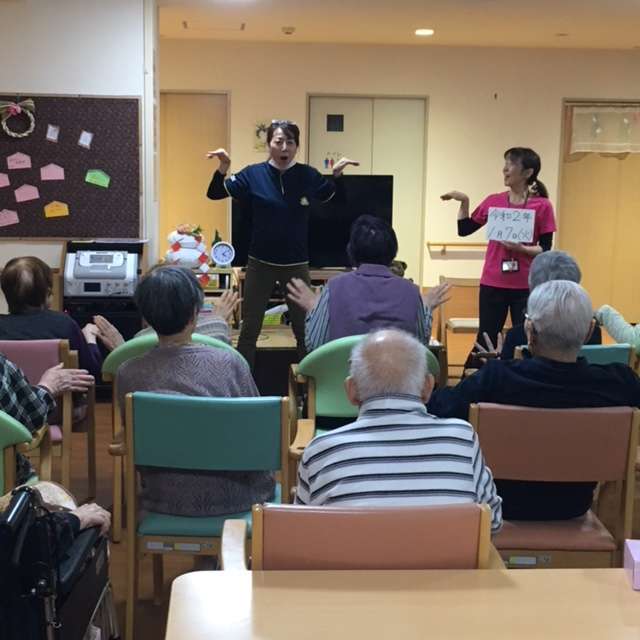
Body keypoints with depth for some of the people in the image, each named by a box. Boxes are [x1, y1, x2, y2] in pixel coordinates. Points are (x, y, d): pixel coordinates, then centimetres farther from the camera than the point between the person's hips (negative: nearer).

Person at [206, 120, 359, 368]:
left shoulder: (308, 176, -5)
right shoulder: (253, 174, -8)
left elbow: (335, 199, 11)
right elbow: (215, 194, -5)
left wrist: (337, 175, -7)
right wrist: (222, 169, -23)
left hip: (297, 265, 1)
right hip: (260, 263, -1)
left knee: (305, 329, 12)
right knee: (250, 328, 9)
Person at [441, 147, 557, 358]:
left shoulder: (542, 206, -4)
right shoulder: (493, 201, 5)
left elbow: (545, 250, -4)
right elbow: (464, 230, 9)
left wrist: (521, 248, -20)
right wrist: (464, 202, -2)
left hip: (526, 287, -3)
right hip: (492, 284, 3)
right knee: (485, 341, 7)